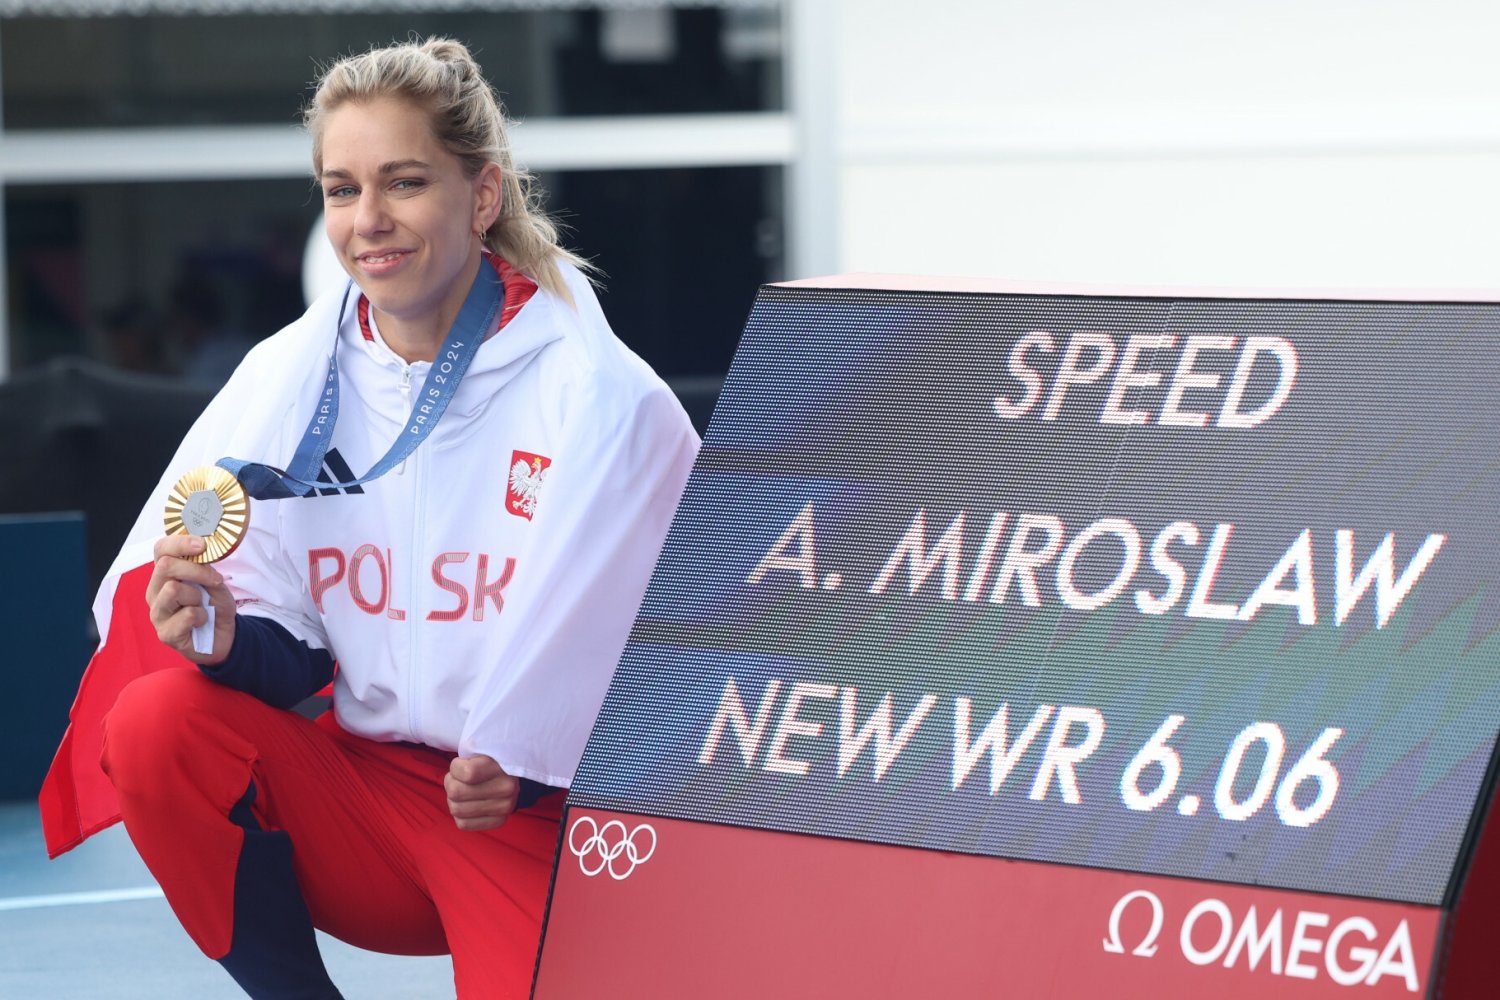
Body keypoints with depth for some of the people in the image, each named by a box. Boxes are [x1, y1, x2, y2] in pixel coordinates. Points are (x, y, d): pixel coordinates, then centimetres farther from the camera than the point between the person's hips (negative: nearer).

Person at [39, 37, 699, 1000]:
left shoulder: (602, 399, -9)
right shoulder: (291, 376, 1)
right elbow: (291, 654, 2)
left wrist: (519, 765, -22)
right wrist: (226, 640, -20)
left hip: (539, 821, -3)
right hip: (359, 791, 3)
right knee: (155, 723, -22)